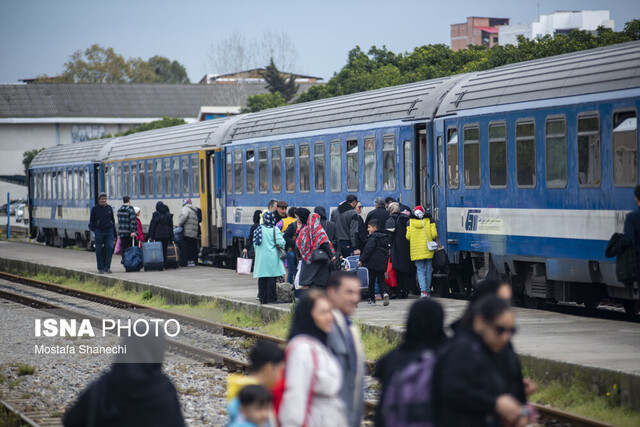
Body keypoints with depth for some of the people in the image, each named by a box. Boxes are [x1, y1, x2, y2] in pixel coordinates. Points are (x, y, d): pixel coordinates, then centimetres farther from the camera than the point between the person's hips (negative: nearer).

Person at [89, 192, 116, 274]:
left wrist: (114, 233, 11)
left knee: (110, 247, -12)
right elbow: (91, 221, 6)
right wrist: (94, 230, -7)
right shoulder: (95, 209, 3)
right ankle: (100, 268, 8)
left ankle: (107, 267, -5)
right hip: (99, 232, -2)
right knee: (99, 250, 0)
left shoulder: (109, 208, 11)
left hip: (109, 231, 2)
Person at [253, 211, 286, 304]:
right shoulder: (274, 230, -10)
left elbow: (255, 244, 10)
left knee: (262, 279, 8)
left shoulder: (259, 229, 5)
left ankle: (262, 298, 10)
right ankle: (270, 297, -3)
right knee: (271, 278, -2)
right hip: (271, 257, -5)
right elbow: (280, 242, -16)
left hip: (260, 258, 5)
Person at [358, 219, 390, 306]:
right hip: (382, 263, 6)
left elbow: (368, 250, -17)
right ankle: (384, 293, -16)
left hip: (373, 262, -6)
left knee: (371, 280, 4)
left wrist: (361, 260, -13)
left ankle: (372, 299, 9)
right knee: (381, 280, 11)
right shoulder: (385, 237, 12)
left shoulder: (373, 237, -12)